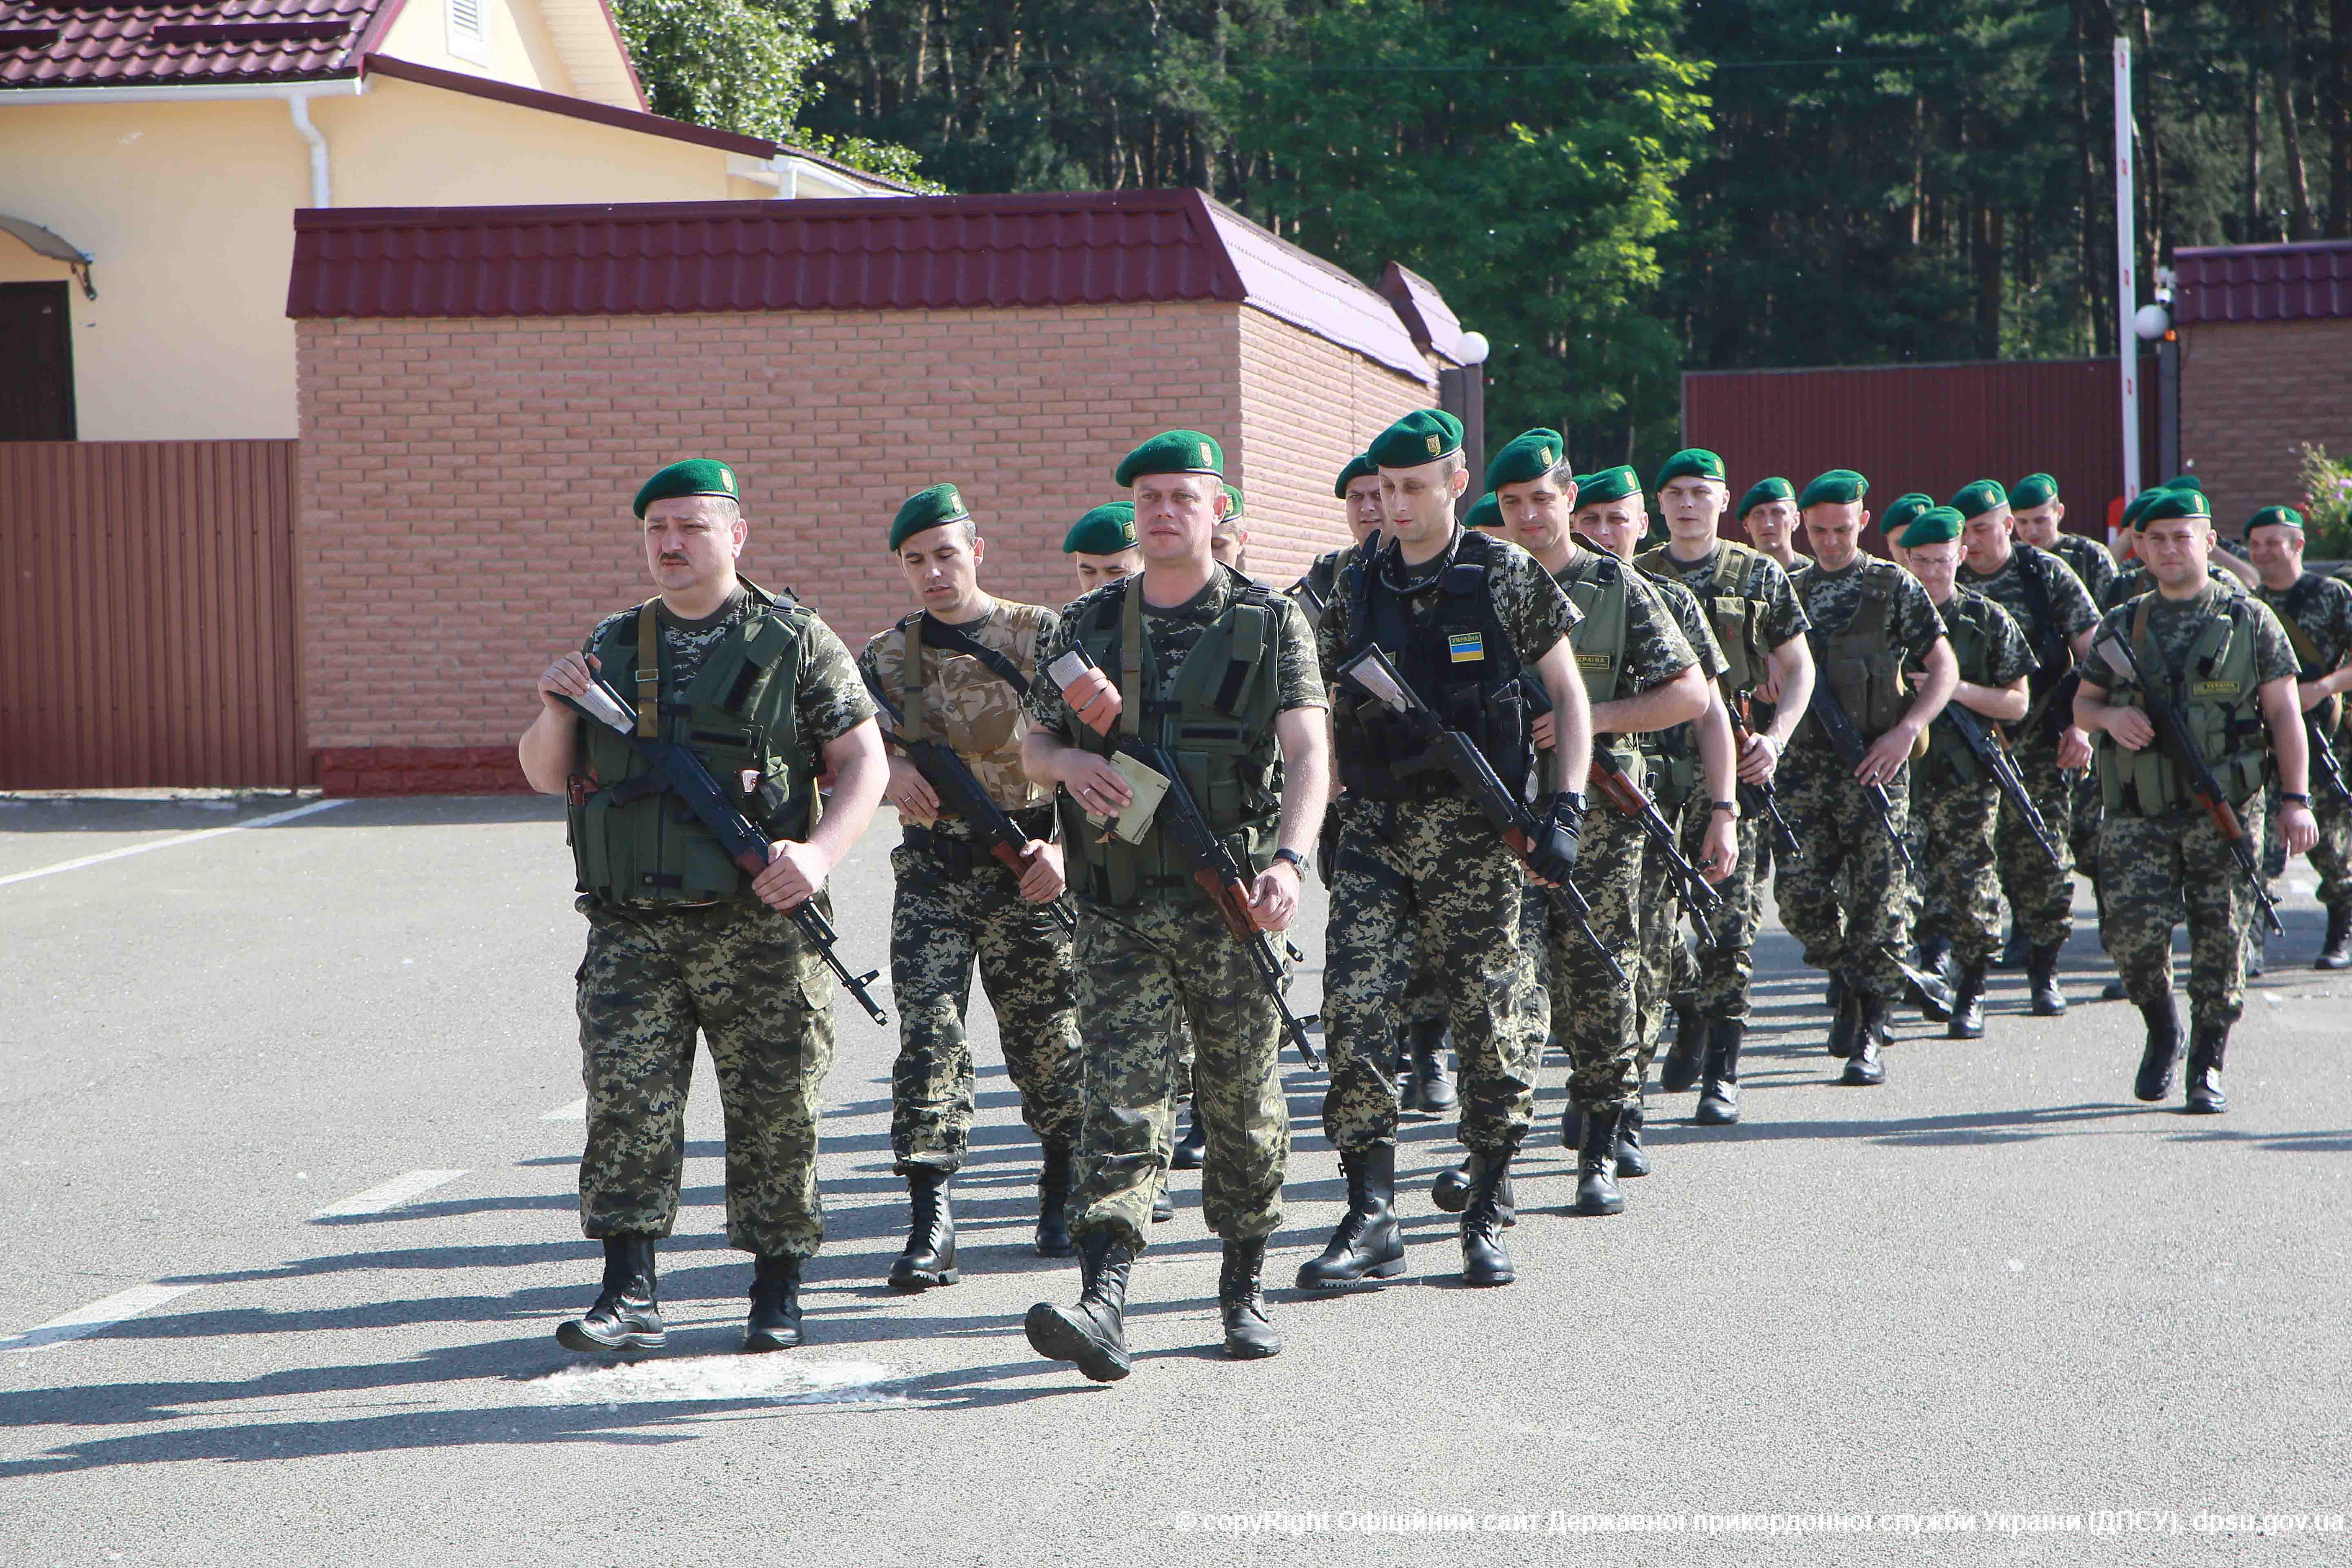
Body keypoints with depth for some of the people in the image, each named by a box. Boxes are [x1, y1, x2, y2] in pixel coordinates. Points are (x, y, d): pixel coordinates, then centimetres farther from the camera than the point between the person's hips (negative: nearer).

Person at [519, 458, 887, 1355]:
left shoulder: (794, 642, 4)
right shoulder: (612, 648, 15)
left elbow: (865, 761, 1)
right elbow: (546, 777, 19)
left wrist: (821, 852, -16)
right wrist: (556, 711, -3)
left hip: (759, 925, -2)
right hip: (633, 927, 3)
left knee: (775, 1110, 2)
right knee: (626, 1097, -9)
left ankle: (777, 1294, 15)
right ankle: (629, 1297, -8)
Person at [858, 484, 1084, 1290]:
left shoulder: (1044, 637, -2)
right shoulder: (887, 657, 8)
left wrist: (1066, 845, -16)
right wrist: (888, 771, -15)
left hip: (1028, 867, -2)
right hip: (932, 871, 2)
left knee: (1050, 1039, 5)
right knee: (928, 1036, -9)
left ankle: (1064, 1193, 27)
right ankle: (930, 1222, -10)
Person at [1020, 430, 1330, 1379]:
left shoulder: (1270, 622, 2)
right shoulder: (1087, 626, 11)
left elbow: (1308, 750, -9)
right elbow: (1032, 744, 18)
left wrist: (1290, 858, -26)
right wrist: (1070, 762, -7)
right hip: (1118, 908, 2)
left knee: (1242, 1103, 7)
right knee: (1119, 1099, -9)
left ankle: (1245, 1287, 23)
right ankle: (1103, 1303, -19)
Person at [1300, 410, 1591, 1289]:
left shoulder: (1506, 579, -1)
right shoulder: (1354, 586, 8)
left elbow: (1568, 694, 3)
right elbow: (1330, 710, 16)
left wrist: (1566, 810, -7)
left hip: (1476, 831, -2)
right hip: (1375, 829, 3)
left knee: (1492, 1024, 0)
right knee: (1354, 1012, -9)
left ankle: (1487, 1218, 14)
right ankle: (1371, 1222, -6)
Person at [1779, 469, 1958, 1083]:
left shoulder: (1894, 588, 2)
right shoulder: (1791, 591, 13)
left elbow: (1944, 669, -1)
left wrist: (1906, 731, -14)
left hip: (1874, 764, -3)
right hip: (1803, 762, 4)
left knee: (1878, 899, -5)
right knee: (1799, 892, -3)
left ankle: (1868, 1036, 1)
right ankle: (1849, 980, 24)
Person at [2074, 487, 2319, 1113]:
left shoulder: (2249, 621, 5)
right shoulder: (2120, 627, 11)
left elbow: (2284, 714, 3)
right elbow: (2082, 703, 19)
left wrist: (2295, 799, -5)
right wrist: (2110, 716, -6)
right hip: (2139, 814, 1)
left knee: (2221, 938, -2)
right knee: (2134, 928, -10)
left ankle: (2207, 1067, 10)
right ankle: (2162, 1031, 17)